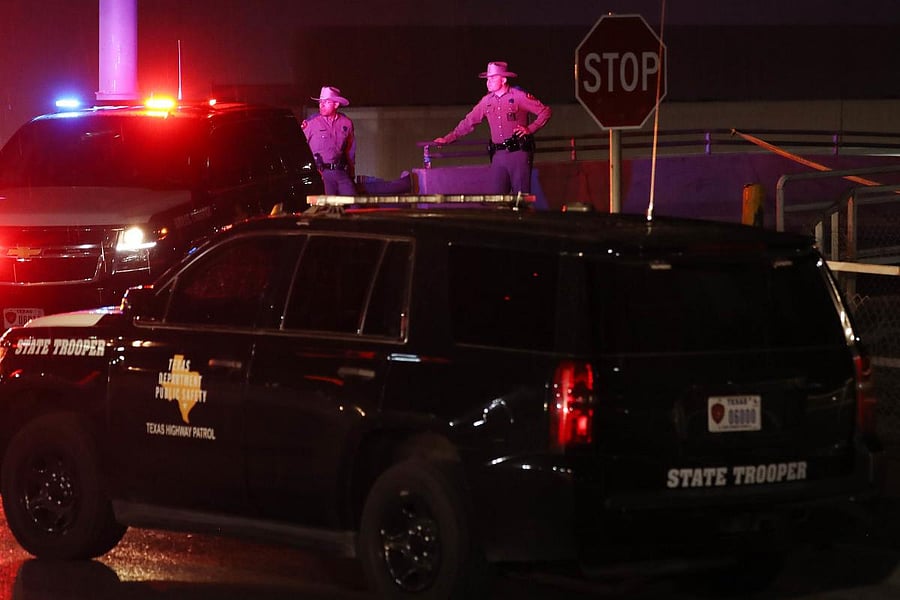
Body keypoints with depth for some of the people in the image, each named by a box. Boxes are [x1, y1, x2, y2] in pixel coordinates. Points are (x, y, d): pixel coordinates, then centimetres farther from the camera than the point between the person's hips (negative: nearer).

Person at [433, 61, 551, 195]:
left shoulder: (519, 96, -3)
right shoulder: (487, 101, 13)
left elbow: (545, 112, -1)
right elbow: (468, 122, 19)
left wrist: (530, 129, -9)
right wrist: (448, 139, 15)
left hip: (518, 152, -5)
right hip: (498, 154, 5)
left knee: (521, 193, -6)